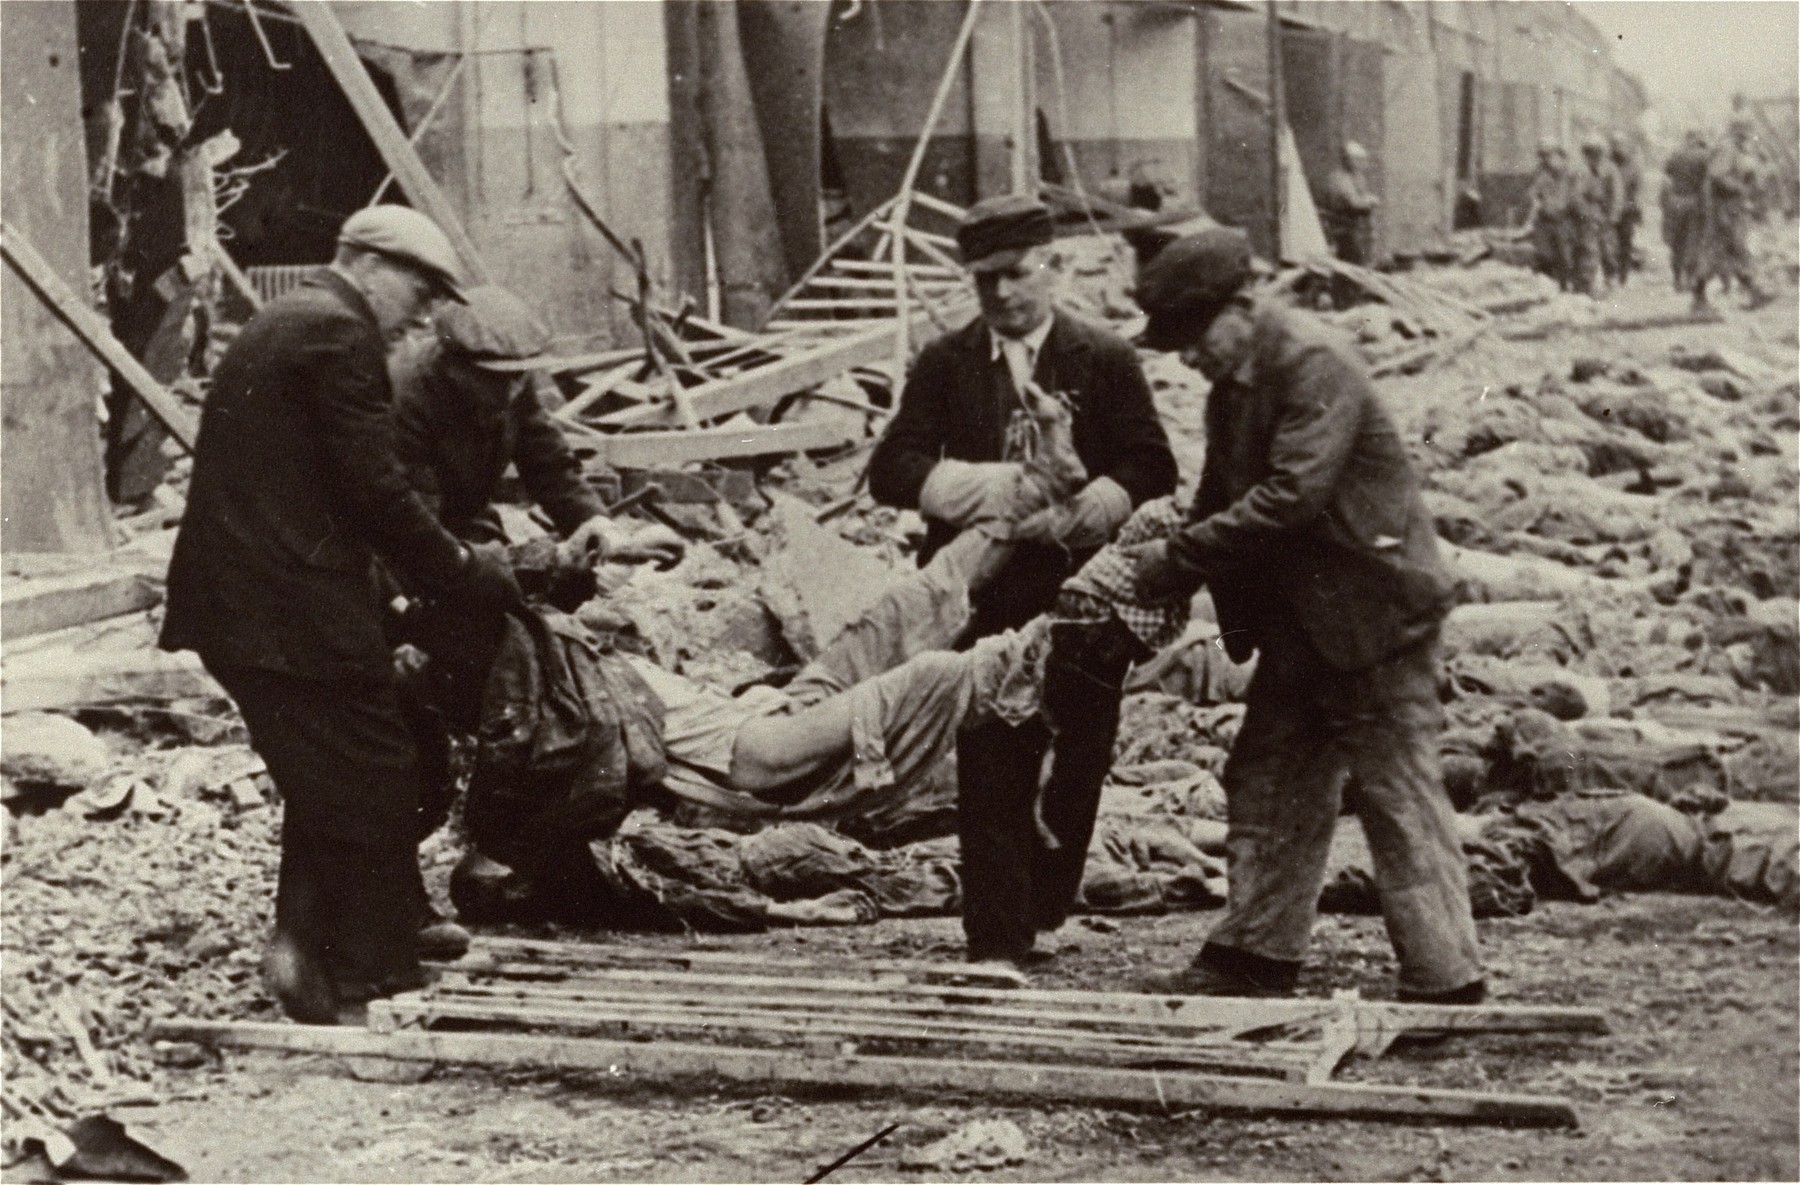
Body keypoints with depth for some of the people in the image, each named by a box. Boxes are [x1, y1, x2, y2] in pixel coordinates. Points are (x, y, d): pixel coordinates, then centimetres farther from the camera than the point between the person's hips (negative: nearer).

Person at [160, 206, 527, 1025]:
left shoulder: (278, 326, 21)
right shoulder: (338, 333, -11)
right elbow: (374, 490, -16)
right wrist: (467, 571, -4)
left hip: (233, 603, 10)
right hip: (294, 609, -10)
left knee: (323, 781, 20)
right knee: (377, 786, 0)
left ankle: (299, 942, 13)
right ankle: (367, 981, 6)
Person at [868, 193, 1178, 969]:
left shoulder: (1105, 360, 6)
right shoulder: (946, 365, 9)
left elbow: (1152, 468, -1)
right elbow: (890, 469, 0)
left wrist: (1084, 509, -20)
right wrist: (992, 487, -16)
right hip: (985, 602, 0)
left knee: (1079, 765, 7)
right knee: (990, 775, -1)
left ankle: (1041, 912, 25)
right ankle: (996, 946, 3)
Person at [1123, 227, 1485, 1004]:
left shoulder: (1315, 364, -18)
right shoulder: (1231, 389, 11)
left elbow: (1292, 495, -26)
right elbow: (1219, 500, 16)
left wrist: (1176, 560, -22)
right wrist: (1158, 570, -2)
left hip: (1371, 611, -9)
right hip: (1300, 622, 9)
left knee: (1397, 792, -6)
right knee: (1267, 786, 12)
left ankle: (1446, 980, 1)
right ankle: (1255, 956, 22)